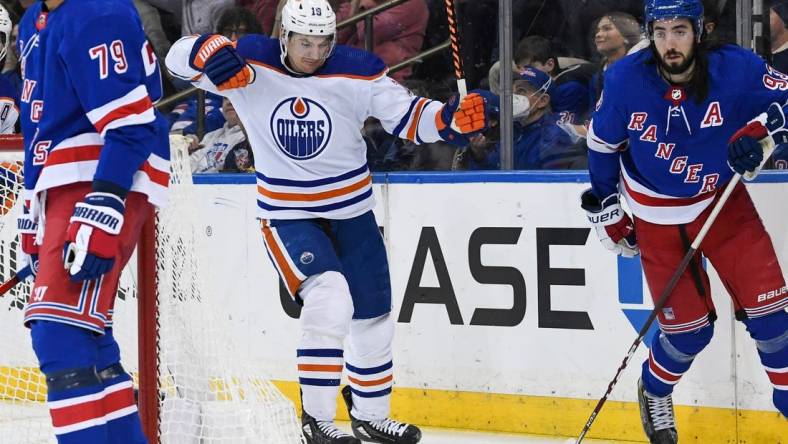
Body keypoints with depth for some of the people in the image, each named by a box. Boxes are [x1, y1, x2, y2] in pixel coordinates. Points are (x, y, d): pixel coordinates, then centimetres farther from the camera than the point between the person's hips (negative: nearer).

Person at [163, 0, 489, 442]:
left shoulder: (357, 72, -13)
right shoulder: (250, 62, -15)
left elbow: (407, 116, -10)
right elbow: (179, 56, -15)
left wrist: (452, 118, -29)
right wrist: (209, 53, -38)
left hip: (352, 212, 3)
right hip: (288, 215, -3)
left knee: (373, 316, 14)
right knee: (331, 298, -25)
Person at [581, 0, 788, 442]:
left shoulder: (735, 68, -21)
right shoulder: (625, 79, -17)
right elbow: (602, 141, -1)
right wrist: (605, 206, 6)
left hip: (722, 200, 1)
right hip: (656, 214, -1)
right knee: (690, 327, 0)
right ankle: (655, 393, 30)